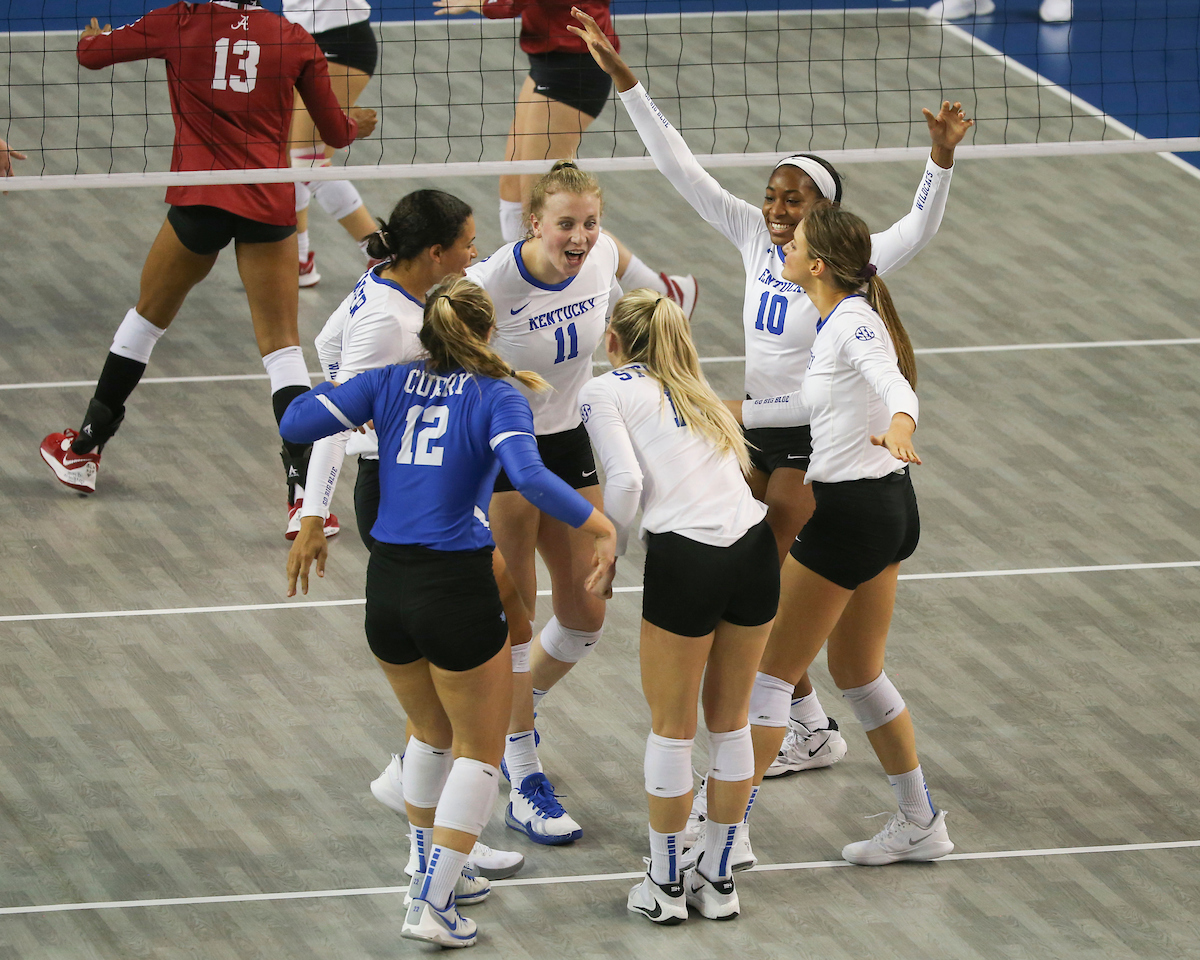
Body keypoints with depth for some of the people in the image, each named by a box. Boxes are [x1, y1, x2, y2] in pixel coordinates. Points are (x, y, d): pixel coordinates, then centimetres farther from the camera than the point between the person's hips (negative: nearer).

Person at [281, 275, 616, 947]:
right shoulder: (499, 398, -5)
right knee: (479, 751, 11)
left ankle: (429, 873, 36)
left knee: (433, 733, 27)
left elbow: (296, 424, -2)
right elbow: (529, 474, -22)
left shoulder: (390, 383, 5)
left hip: (387, 589, 5)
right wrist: (601, 527, -17)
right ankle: (434, 906, 3)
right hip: (457, 588, -4)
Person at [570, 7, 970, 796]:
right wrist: (625, 83, -9)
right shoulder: (756, 238, -2)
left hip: (817, 442, -7)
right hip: (759, 425, 7)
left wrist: (943, 159, -50)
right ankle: (814, 731, 33)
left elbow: (919, 230, -33)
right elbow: (681, 167, -3)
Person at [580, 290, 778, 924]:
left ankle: (664, 887, 20)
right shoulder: (695, 389, 26)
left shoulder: (604, 391, 6)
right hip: (757, 545, 5)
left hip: (686, 557, -5)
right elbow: (737, 462, 19)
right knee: (730, 721, 18)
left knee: (671, 727, 10)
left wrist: (609, 552, 6)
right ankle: (718, 881, 26)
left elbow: (625, 480, -7)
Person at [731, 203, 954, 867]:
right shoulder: (839, 321, 10)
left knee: (771, 670, -1)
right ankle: (919, 824, 27)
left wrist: (898, 427, -59)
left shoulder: (853, 323, -19)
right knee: (858, 673, 21)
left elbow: (896, 388, -38)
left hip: (851, 514, -10)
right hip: (888, 508, 10)